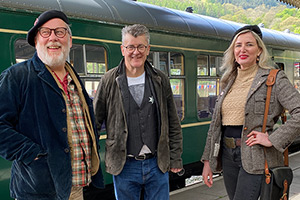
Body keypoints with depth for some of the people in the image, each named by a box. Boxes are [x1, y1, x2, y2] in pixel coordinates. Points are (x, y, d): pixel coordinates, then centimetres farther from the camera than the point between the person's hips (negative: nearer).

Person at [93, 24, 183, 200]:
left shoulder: (160, 80, 3)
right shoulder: (109, 81, -3)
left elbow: (173, 124, 7)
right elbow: (94, 122, 3)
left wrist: (175, 158, 5)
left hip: (157, 164, 2)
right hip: (124, 166, -1)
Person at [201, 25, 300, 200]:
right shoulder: (228, 81, 13)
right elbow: (216, 124, 14)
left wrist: (273, 139, -16)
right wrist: (208, 160, 12)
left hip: (255, 157, -6)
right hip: (227, 154, 6)